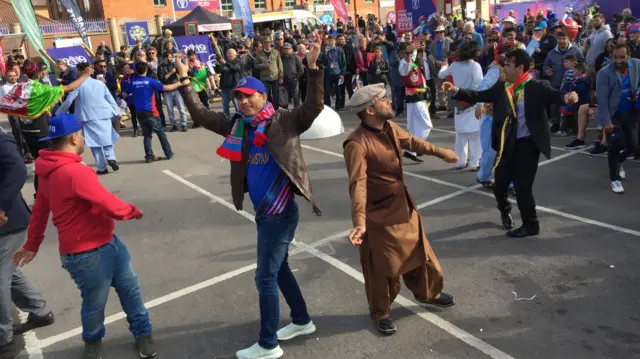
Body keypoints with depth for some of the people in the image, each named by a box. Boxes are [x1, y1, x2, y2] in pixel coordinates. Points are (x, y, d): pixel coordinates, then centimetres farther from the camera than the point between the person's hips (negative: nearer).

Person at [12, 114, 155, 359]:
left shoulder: (53, 171, 6)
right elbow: (112, 206, -29)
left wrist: (32, 245, 24)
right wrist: (133, 211, -7)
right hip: (87, 255, -9)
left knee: (130, 289, 17)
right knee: (95, 303, 14)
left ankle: (142, 333, 35)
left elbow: (39, 210, 15)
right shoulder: (75, 172, -28)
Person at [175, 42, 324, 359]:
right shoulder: (238, 125, 5)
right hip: (263, 211, 8)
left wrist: (313, 68, -35)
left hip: (280, 213, -7)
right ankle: (302, 321, 41)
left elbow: (313, 107, -26)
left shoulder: (284, 121, -12)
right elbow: (201, 116, 10)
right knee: (279, 269, 21)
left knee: (265, 277, 1)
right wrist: (184, 80, 7)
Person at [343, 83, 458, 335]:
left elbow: (412, 142, 19)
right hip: (379, 216, -8)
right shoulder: (357, 144, -28)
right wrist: (359, 221, -46)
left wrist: (440, 152, 30)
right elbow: (358, 184, -36)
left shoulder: (390, 128, -1)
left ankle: (428, 293, 50)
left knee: (418, 251, 24)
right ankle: (380, 313, 33)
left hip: (404, 207, 8)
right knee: (382, 268, 9)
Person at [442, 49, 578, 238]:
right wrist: (456, 91, -11)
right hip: (506, 143, 4)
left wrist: (568, 97, -47)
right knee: (499, 184, 12)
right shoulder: (501, 86, 2)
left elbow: (554, 96, -25)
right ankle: (505, 210, 46)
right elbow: (480, 95, -1)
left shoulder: (537, 87, -11)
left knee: (522, 186, 0)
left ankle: (530, 224, 24)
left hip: (527, 143, -4)